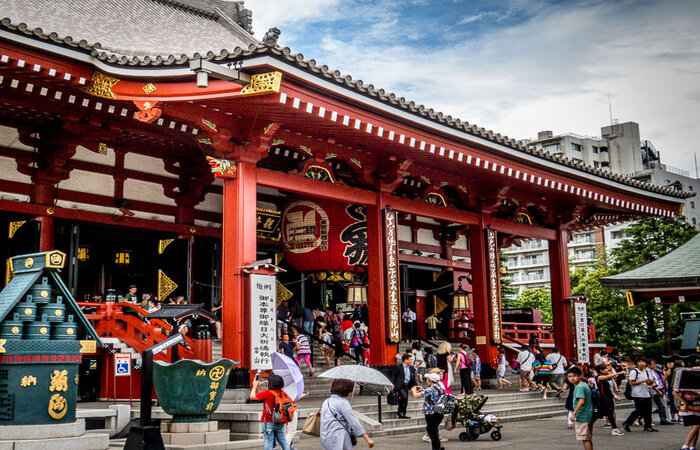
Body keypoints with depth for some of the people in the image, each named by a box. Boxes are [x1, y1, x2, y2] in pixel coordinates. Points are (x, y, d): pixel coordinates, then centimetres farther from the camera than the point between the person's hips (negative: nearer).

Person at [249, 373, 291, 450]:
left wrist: (255, 386, 8)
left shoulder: (267, 393, -17)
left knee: (268, 442, -1)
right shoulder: (282, 392, 4)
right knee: (283, 441, 12)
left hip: (269, 422, -6)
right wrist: (259, 387, 20)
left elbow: (252, 396, -6)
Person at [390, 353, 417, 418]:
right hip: (399, 386, -6)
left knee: (405, 400, 6)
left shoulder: (411, 368, 13)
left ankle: (402, 414, 16)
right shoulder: (398, 367, -3)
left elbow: (413, 378, 15)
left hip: (406, 386, 7)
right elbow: (393, 376, -2)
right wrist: (393, 385, -13)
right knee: (404, 397, -23)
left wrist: (415, 385, 0)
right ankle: (400, 411, -8)